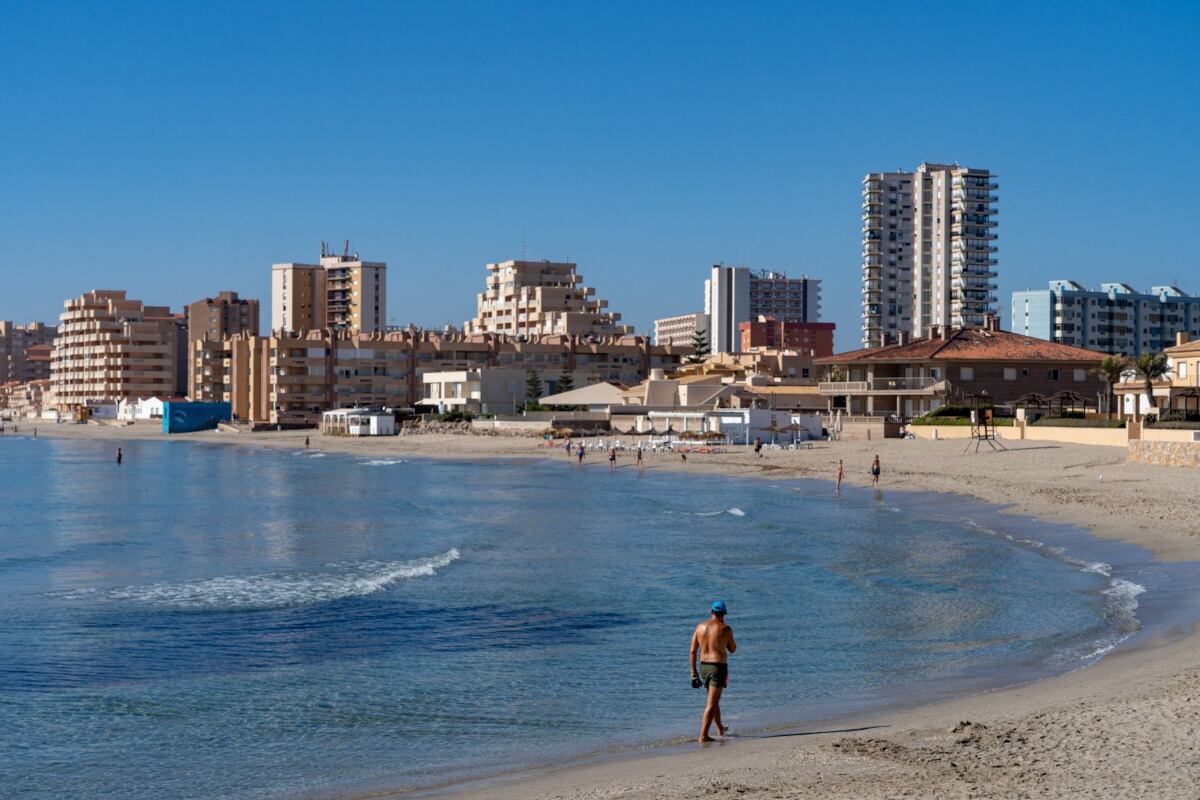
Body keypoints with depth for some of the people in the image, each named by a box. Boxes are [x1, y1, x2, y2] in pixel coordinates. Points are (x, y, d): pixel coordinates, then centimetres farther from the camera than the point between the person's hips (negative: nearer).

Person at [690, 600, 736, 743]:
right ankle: (703, 736, -11)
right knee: (711, 704, -5)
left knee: (714, 699, 24)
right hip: (718, 667, -6)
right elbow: (732, 649, 3)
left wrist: (693, 671, 9)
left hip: (703, 666, 6)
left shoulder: (700, 627, 3)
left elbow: (692, 651, 3)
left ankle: (720, 728, 40)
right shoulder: (725, 629, -10)